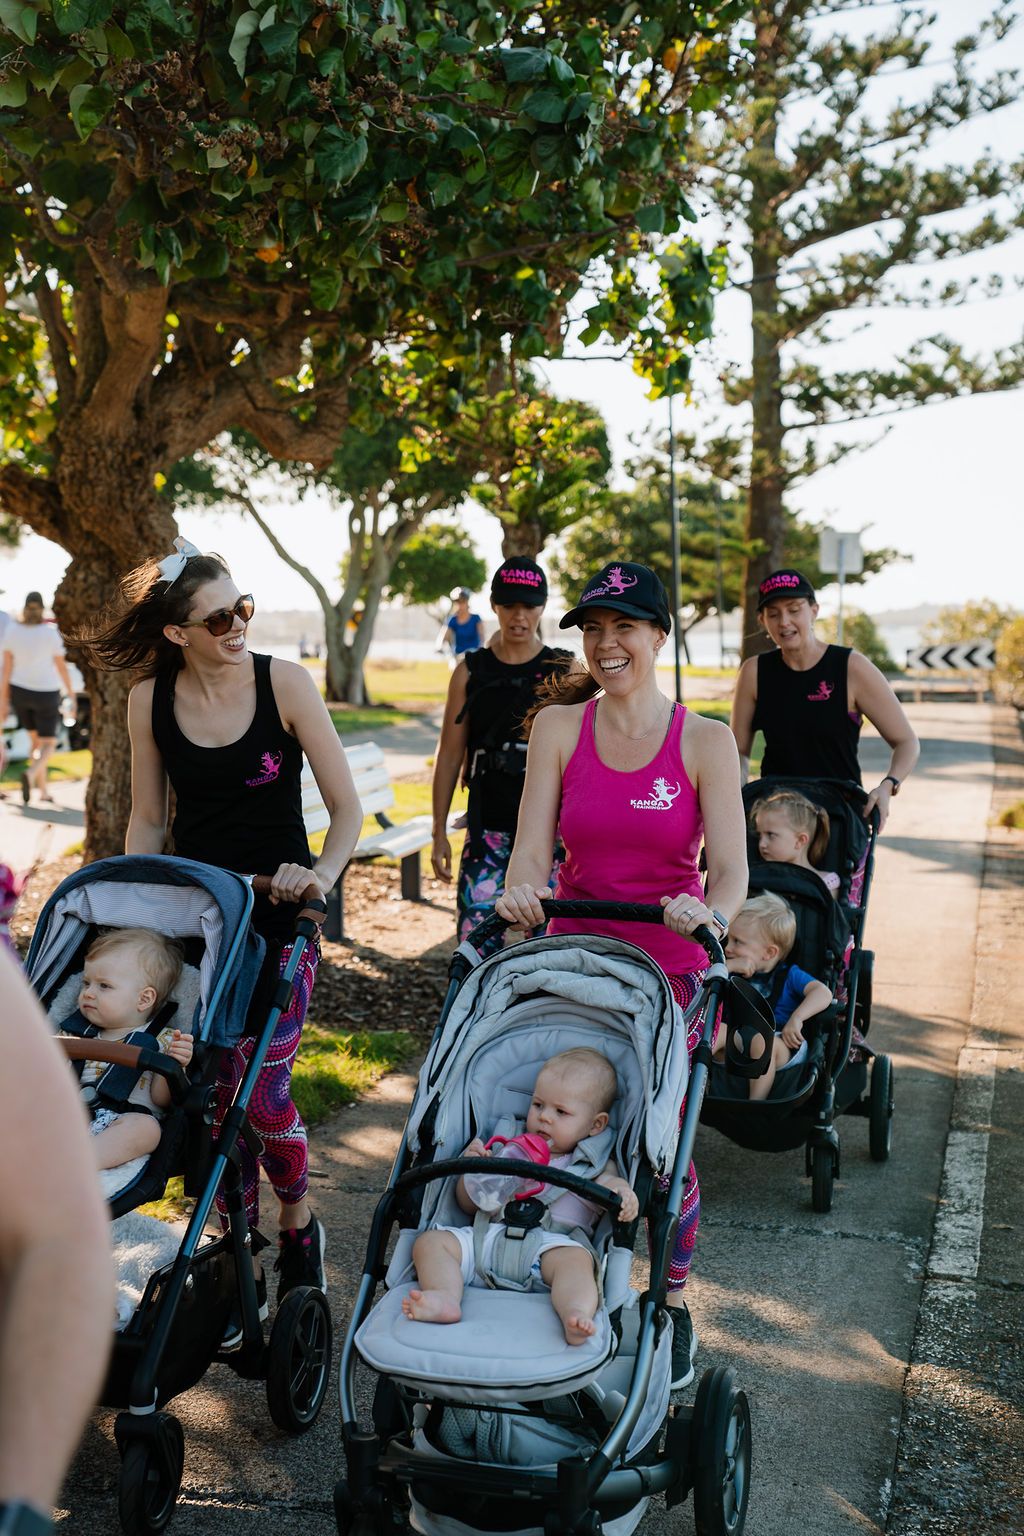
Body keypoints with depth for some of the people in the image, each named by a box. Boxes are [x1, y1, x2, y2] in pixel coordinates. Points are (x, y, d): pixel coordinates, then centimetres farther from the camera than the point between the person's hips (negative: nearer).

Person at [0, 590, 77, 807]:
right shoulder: (51, 632, -15)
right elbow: (62, 667, -9)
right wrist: (71, 694, 4)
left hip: (20, 691, 4)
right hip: (45, 694, -4)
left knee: (36, 740, 20)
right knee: (48, 746, 3)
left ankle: (43, 791, 21)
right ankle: (30, 775, -27)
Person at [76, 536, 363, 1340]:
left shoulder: (283, 682, -9)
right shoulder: (150, 700, -2)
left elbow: (348, 808, -7)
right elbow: (147, 821, 9)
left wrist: (320, 873, -23)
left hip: (277, 914, -2)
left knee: (263, 1091, -6)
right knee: (216, 1092, 3)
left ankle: (298, 1222, 25)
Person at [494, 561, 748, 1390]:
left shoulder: (704, 740, -5)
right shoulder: (558, 726, 0)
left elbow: (731, 870, -10)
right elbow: (532, 848, -5)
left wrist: (710, 913, -31)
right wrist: (521, 891, -27)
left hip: (668, 967, -1)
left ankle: (673, 1308, 25)